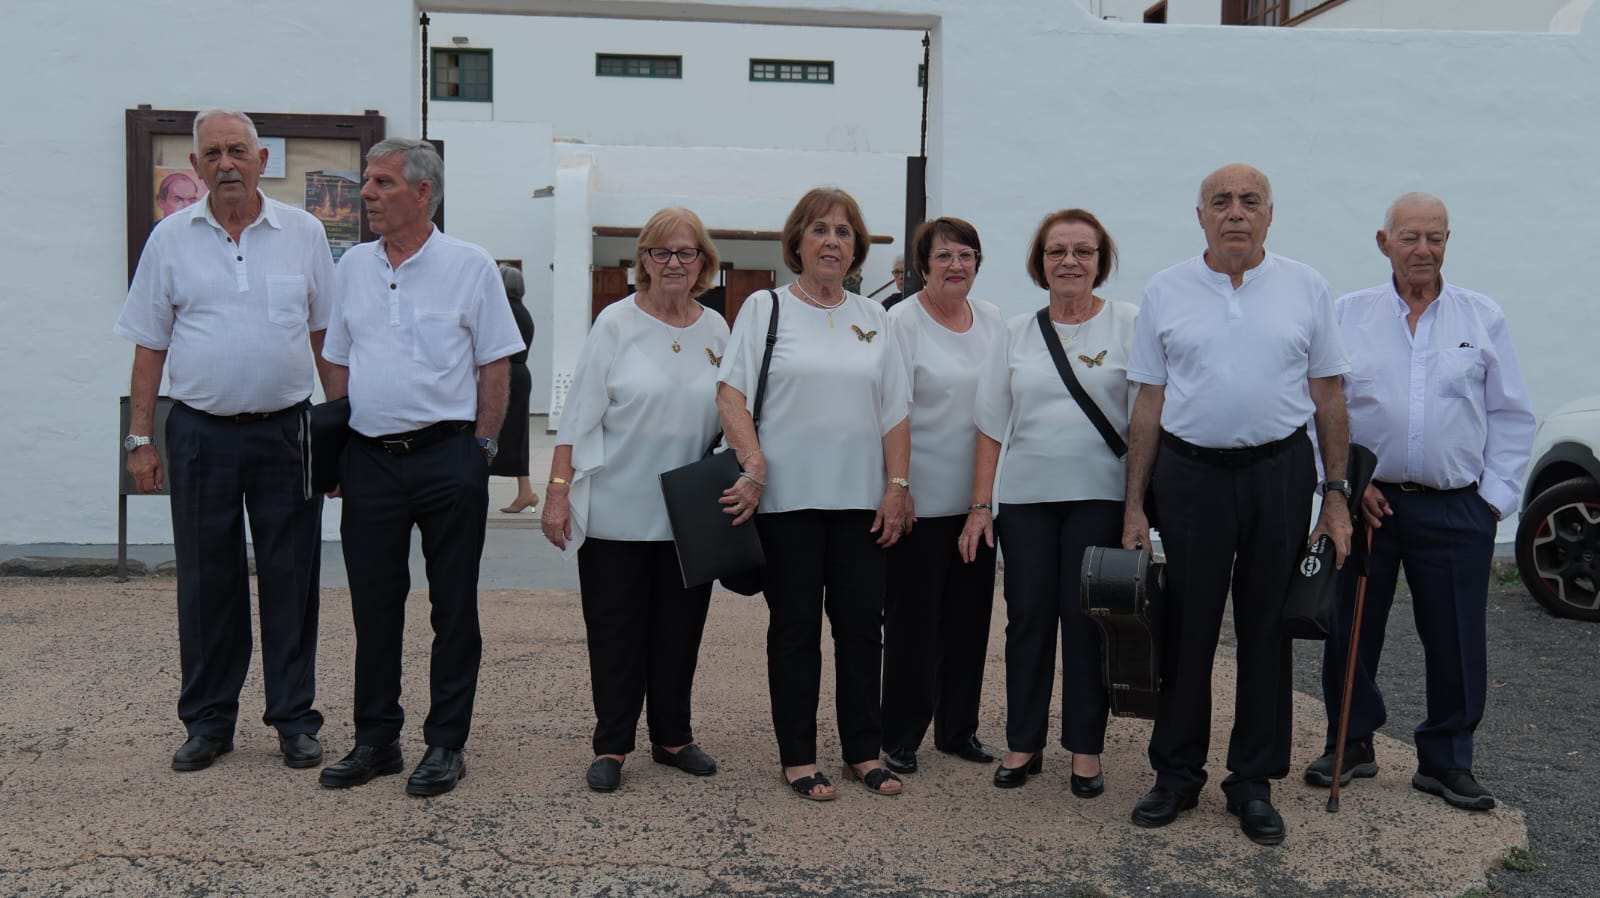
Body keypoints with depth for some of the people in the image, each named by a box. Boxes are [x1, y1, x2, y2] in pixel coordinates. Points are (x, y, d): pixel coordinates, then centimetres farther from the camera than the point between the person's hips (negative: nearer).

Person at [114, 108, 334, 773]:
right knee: (206, 581, 8)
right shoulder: (171, 238, 5)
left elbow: (327, 337, 8)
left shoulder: (303, 233, 4)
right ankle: (208, 720, 21)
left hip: (285, 430, 0)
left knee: (291, 580, 4)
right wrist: (139, 438, 3)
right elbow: (149, 346, 7)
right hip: (201, 434, 1)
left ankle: (294, 719, 16)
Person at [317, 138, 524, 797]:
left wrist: (482, 448, -7)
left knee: (453, 607, 4)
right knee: (373, 606, 9)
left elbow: (495, 365, -1)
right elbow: (339, 363, 16)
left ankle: (446, 744, 14)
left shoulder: (469, 265, -1)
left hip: (447, 455, -4)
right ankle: (376, 740, 22)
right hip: (370, 459, 4)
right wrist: (336, 448, 9)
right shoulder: (353, 267, 11)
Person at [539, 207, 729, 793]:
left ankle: (673, 737, 26)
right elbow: (579, 413, -7)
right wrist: (558, 492, -11)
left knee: (679, 630, 12)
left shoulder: (715, 330, 7)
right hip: (617, 511, -3)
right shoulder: (617, 323, -4)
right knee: (616, 631, 6)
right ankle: (611, 746, 18)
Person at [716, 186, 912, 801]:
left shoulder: (871, 317, 12)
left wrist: (897, 485, 3)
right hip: (788, 497, -3)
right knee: (795, 624, 4)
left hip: (860, 498, 4)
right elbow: (731, 393, -7)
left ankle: (863, 751, 20)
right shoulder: (765, 308, 2)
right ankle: (797, 757, 14)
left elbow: (894, 411, 11)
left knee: (862, 622, 7)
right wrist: (754, 465, -17)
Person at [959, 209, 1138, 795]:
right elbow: (992, 427, 9)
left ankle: (1086, 750, 14)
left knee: (1086, 618, 1)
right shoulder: (1016, 333, 9)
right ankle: (1023, 744, 18)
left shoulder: (1127, 325, 1)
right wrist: (981, 506, 4)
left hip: (1099, 495, -2)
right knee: (1028, 617, 5)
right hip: (1025, 497, 3)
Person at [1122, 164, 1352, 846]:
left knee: (1266, 633, 7)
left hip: (1280, 472, 0)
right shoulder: (1165, 291, 4)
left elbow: (1328, 397, 7)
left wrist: (1337, 495, 2)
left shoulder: (1306, 288, 4)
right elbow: (1149, 404, 5)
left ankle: (1254, 783, 20)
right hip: (1189, 474, 0)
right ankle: (1177, 774, 20)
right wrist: (1134, 504, 2)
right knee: (1186, 629, 6)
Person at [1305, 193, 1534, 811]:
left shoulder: (1483, 317, 7)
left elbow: (1511, 416, 9)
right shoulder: (1347, 315, 5)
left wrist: (1496, 495, 1)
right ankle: (1352, 743, 25)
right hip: (1365, 502, 0)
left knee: (1457, 640, 5)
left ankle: (1446, 760, 21)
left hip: (1456, 510, 1)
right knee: (1351, 630, 7)